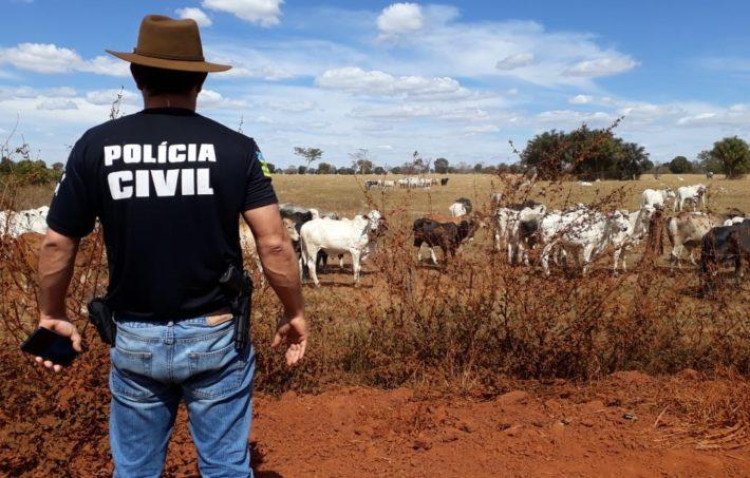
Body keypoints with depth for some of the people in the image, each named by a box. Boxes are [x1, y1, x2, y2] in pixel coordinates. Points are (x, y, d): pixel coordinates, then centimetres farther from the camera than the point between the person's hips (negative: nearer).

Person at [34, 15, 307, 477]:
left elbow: (58, 243, 1)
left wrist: (53, 315, 16)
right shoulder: (236, 148, -7)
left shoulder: (96, 146, -4)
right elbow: (274, 244, -11)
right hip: (216, 335, -1)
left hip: (135, 339, 2)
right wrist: (295, 314, 3)